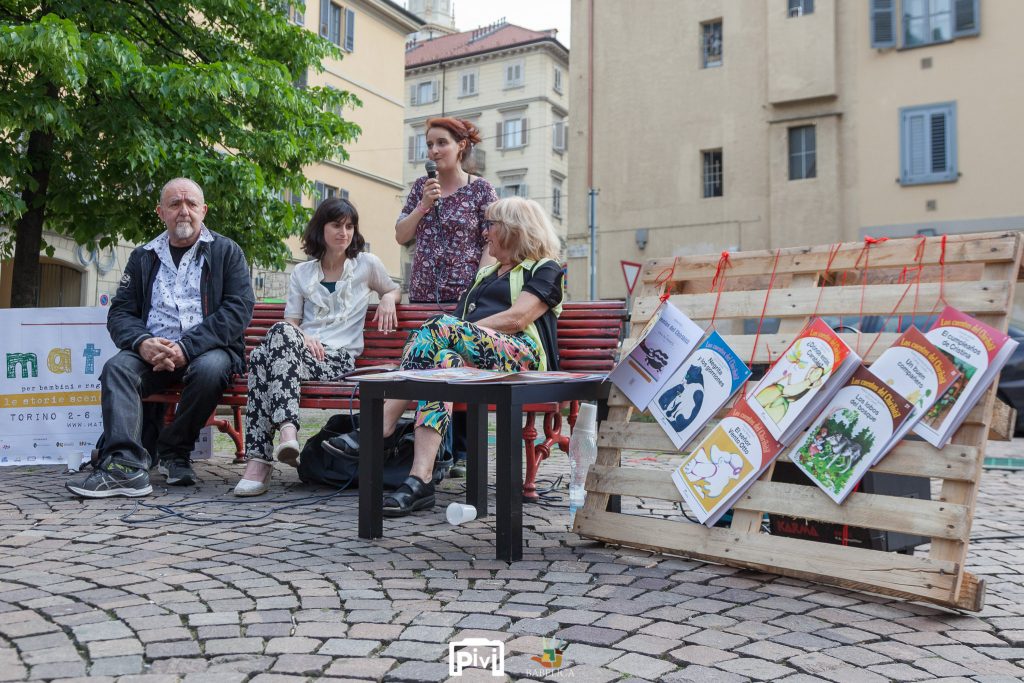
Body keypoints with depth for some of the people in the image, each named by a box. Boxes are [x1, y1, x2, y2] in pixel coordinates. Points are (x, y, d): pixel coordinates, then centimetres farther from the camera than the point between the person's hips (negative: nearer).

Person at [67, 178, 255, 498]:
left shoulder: (226, 252, 8)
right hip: (152, 351, 3)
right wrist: (142, 343, -15)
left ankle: (173, 452, -13)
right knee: (117, 367, -26)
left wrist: (186, 346, -18)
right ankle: (125, 465, -37)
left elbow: (239, 309, -6)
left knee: (209, 368, -34)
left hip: (208, 349, -3)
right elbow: (120, 312, 10)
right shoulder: (143, 257, 17)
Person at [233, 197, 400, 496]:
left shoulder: (367, 264, 16)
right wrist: (301, 336, -8)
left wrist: (388, 299, 7)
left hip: (339, 358, -3)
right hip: (301, 350, 3)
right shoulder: (302, 273, 21)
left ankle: (259, 460, -40)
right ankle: (288, 431, -44)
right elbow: (290, 322, 15)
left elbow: (393, 289, 32)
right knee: (281, 333, -36)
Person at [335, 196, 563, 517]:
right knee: (445, 359, -32)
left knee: (440, 327, -30)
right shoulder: (486, 273, 35)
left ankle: (379, 430, -33)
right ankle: (420, 480, -45)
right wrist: (453, 336, -1)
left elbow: (517, 318, -6)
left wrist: (452, 331, -10)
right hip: (474, 359, 6)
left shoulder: (545, 270, 12)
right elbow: (465, 320, 24)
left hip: (523, 358, -6)